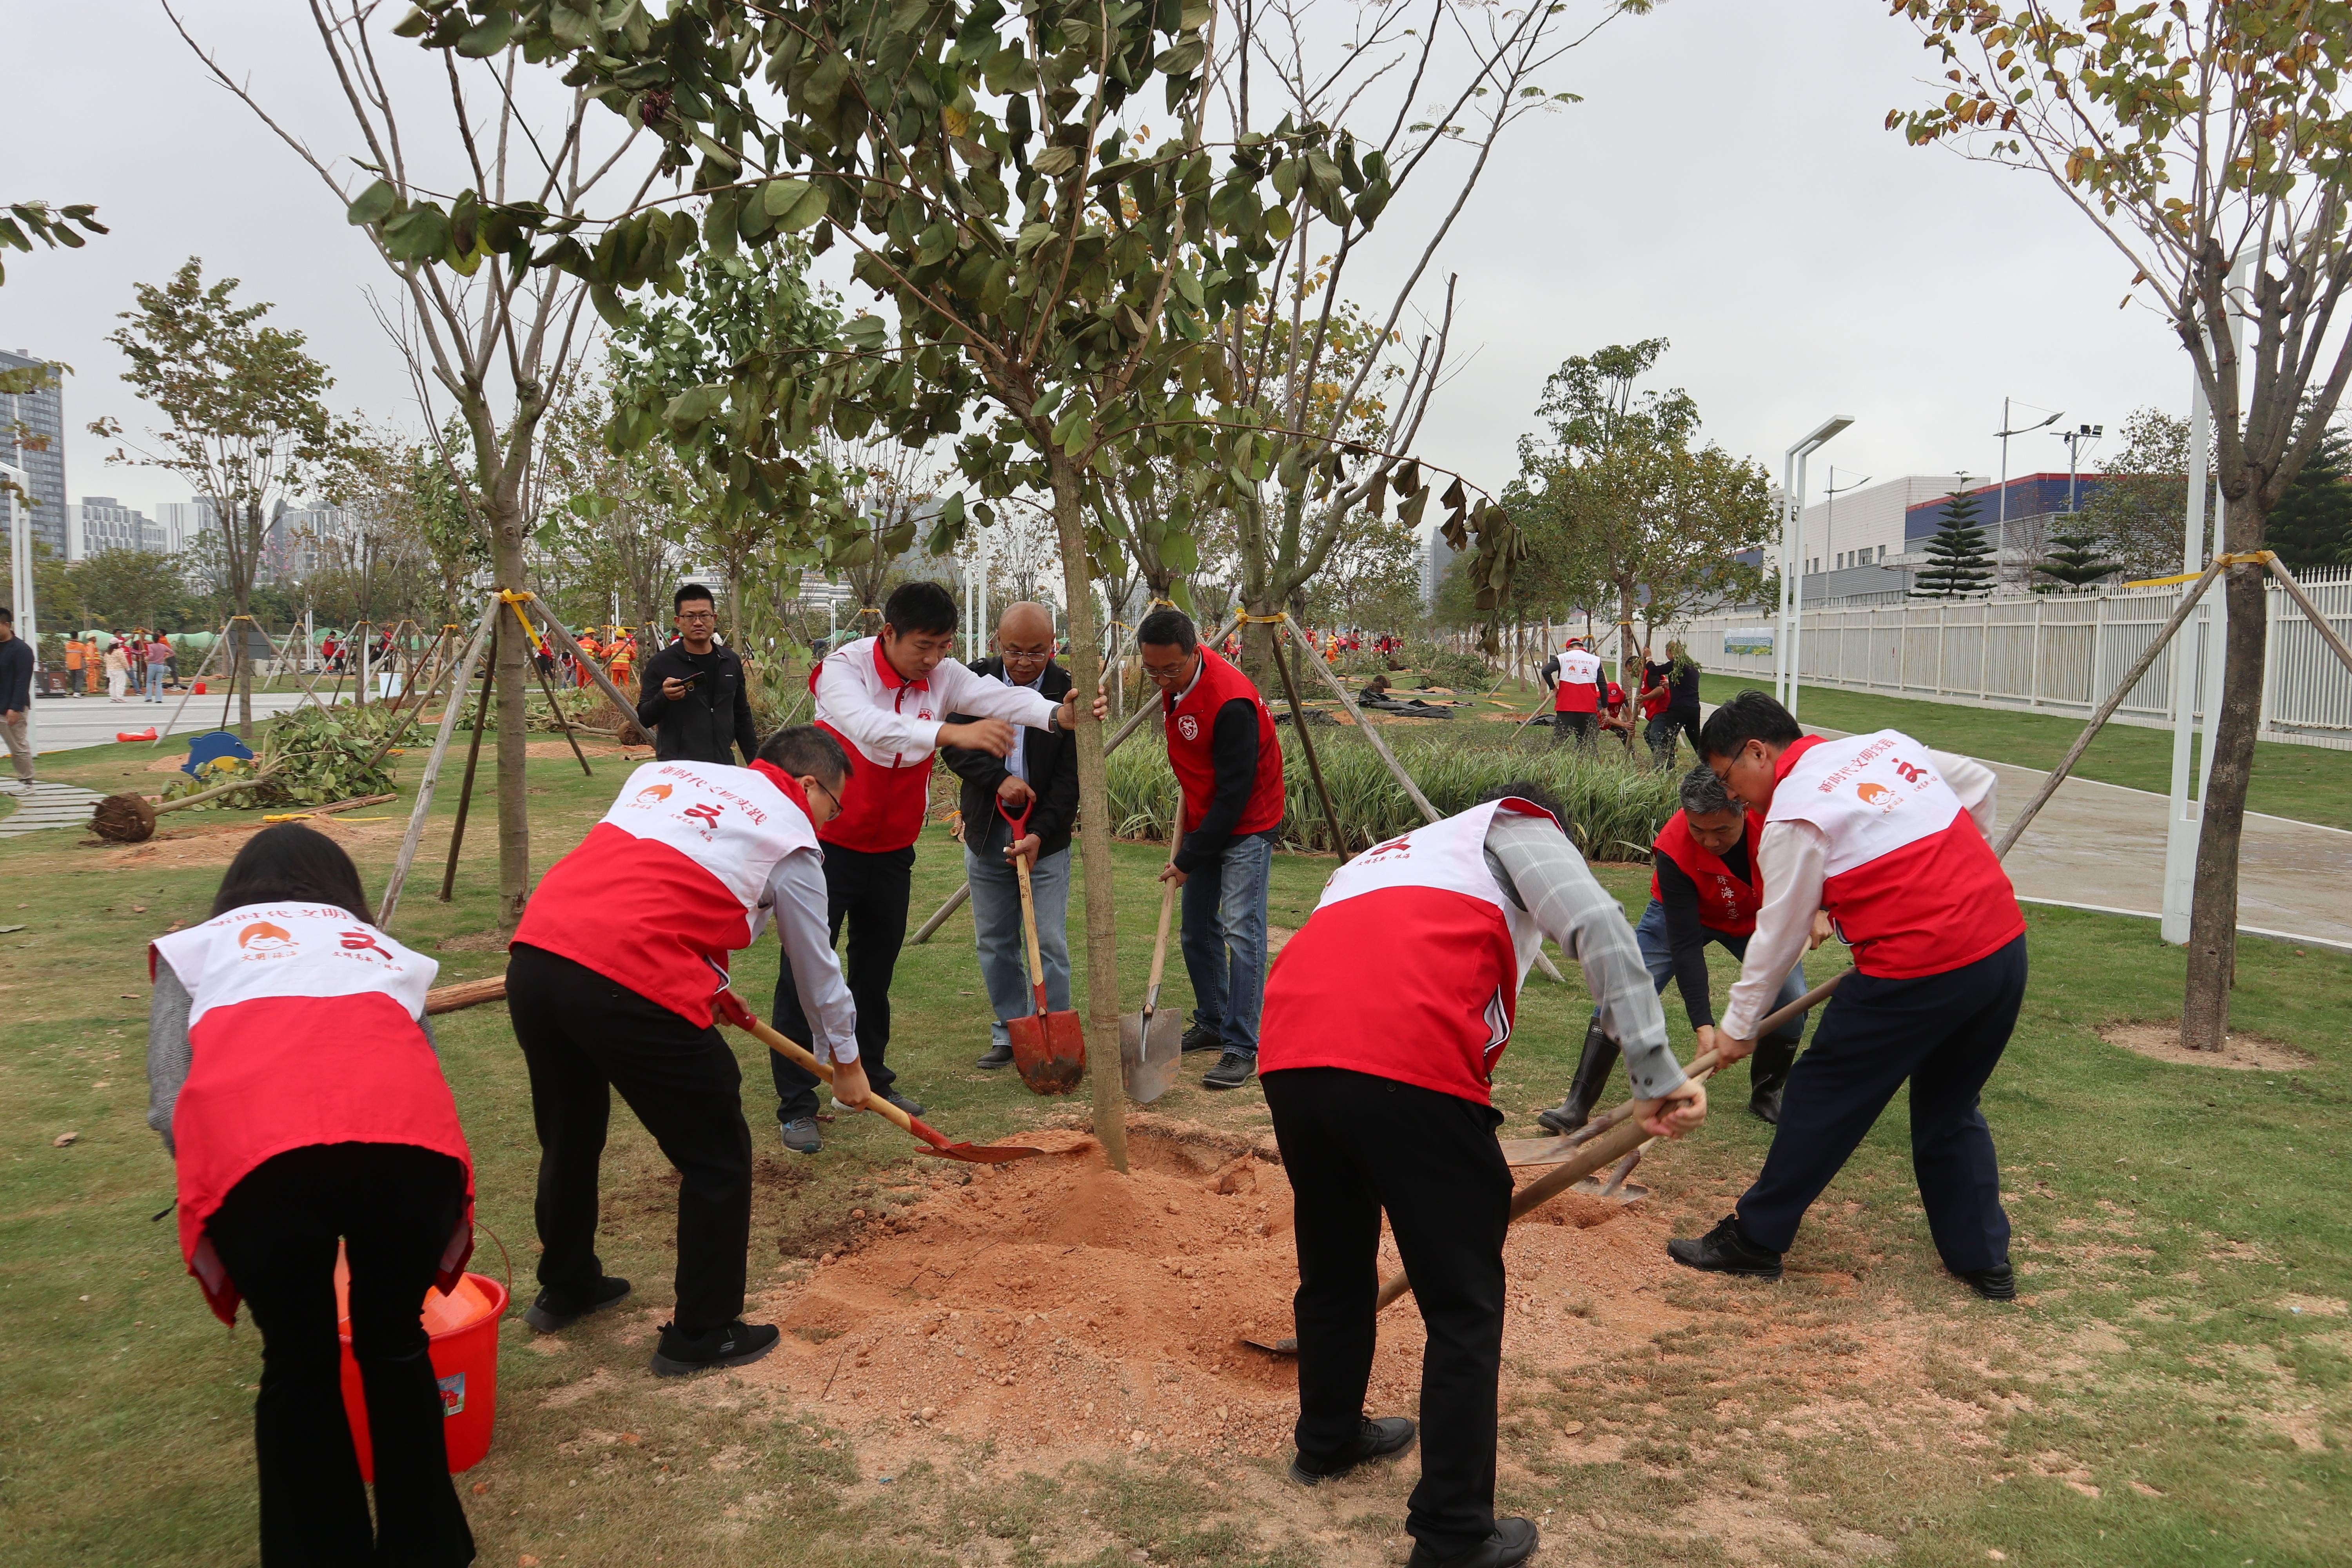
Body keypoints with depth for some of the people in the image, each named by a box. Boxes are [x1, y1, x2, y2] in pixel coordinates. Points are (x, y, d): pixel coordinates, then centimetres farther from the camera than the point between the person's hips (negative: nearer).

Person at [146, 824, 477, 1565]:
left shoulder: (197, 947, 33)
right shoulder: (383, 949, 38)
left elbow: (169, 1107, 18)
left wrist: (227, 1181, 34)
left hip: (253, 1148, -2)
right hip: (408, 1138, 2)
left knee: (298, 1365, 22)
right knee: (395, 1346, 26)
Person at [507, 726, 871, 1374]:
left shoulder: (663, 773, 23)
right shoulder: (792, 839, 8)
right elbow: (817, 967, 18)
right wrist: (846, 1063, 34)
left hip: (532, 956, 7)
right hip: (631, 986, -7)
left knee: (569, 1138, 29)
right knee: (718, 1160, 12)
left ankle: (564, 1289, 48)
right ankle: (701, 1334, 22)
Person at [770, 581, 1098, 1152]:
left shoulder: (943, 677, -5)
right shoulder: (843, 669, -19)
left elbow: (997, 697, -22)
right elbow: (869, 725, -40)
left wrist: (1056, 713, -42)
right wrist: (950, 732, -53)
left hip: (892, 849, 5)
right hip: (828, 843, -5)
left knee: (876, 970, 16)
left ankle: (871, 1079, 32)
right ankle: (796, 1105, 6)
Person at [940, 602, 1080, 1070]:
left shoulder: (1067, 693, -8)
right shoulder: (977, 681, 0)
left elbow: (1070, 777, -10)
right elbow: (952, 744, -4)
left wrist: (1041, 833, -19)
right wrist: (999, 779, -19)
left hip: (1046, 837, -3)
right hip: (985, 834, 3)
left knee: (1049, 944, -1)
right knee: (994, 943, 11)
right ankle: (1010, 1033, 23)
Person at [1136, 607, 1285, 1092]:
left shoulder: (1231, 703, -30)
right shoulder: (1175, 678, -3)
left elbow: (1234, 793, -25)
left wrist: (1188, 860, -19)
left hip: (1246, 824, -9)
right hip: (1204, 818, 9)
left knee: (1241, 931, -14)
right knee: (1198, 932, 14)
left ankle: (1242, 1049, -10)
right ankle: (1212, 1025, 29)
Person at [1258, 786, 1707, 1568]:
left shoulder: (1377, 858, 39)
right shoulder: (1518, 828, 20)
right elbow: (1598, 927, 0)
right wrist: (1656, 1073, -4)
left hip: (1291, 1061, 7)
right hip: (1411, 1068, -6)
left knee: (1334, 1266, 27)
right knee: (1465, 1308, 8)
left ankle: (1327, 1442, 46)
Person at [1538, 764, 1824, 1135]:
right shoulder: (1673, 850, -37)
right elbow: (1684, 943, -34)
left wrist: (1818, 910, -26)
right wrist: (1704, 1025, -39)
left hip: (1760, 918, 2)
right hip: (1684, 916, -2)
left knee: (1791, 1000, -13)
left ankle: (1766, 1095, 14)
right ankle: (1577, 1105, -12)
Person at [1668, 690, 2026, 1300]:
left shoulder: (1793, 816, -9)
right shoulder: (1887, 743, 12)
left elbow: (1778, 935, -4)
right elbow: (1979, 784, 25)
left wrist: (1739, 1025, 7)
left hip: (1918, 973, -8)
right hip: (2007, 950, 8)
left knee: (1822, 1096, 7)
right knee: (1950, 1108, 23)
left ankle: (1754, 1239, 18)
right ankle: (1985, 1260, 29)